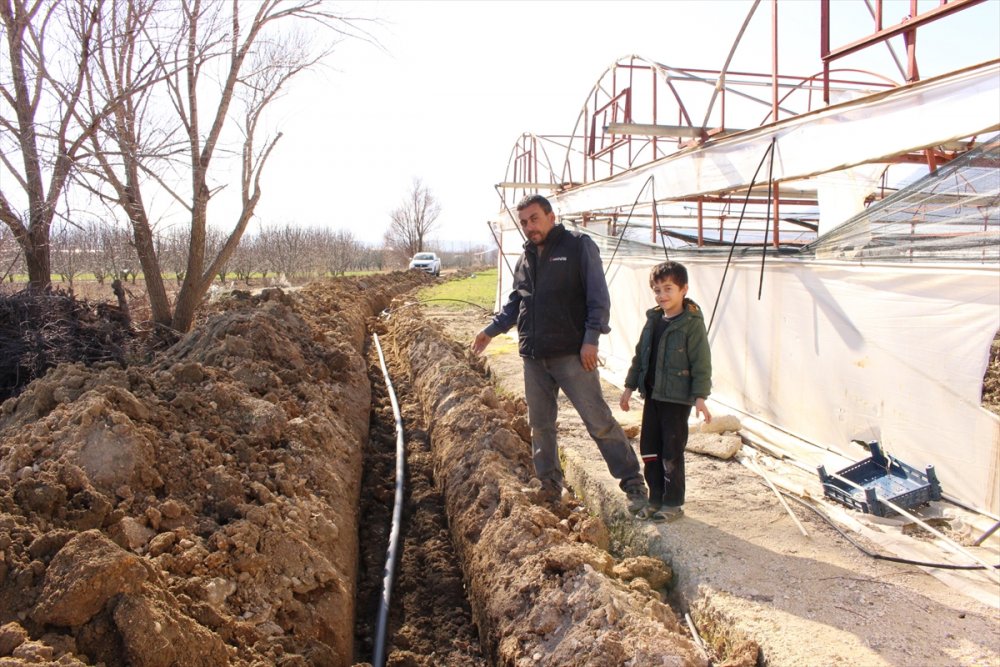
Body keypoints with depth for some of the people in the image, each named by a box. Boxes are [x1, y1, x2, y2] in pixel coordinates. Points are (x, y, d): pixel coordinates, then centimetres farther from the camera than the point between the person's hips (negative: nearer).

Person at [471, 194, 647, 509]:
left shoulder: (579, 246, -3)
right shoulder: (525, 259, 16)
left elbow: (598, 296, -8)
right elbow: (514, 303, 24)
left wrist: (591, 338, -16)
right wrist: (491, 330, 13)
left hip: (572, 354, -6)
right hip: (534, 358, 6)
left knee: (599, 420, -5)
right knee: (540, 425, 12)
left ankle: (633, 483, 5)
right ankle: (550, 486, 26)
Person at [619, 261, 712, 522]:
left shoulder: (692, 323, -11)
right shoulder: (653, 320, 9)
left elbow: (701, 363, -13)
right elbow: (640, 355, 16)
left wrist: (700, 397, -17)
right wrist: (629, 387, 16)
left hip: (677, 397, -7)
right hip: (652, 395, 7)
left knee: (672, 452, 1)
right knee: (649, 450, 11)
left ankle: (673, 503, 14)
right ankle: (656, 499, 24)